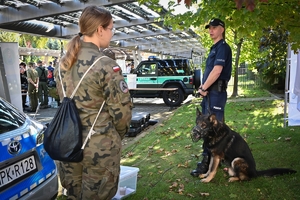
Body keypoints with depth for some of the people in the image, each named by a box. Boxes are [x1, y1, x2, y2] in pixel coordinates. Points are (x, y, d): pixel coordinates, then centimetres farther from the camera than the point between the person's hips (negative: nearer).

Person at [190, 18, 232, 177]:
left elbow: (217, 70, -22)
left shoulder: (223, 47, -10)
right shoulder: (215, 48, 20)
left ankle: (208, 163, 1)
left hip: (216, 93, -10)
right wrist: (203, 87, 8)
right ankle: (211, 158, 28)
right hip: (209, 93, 10)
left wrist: (203, 88, -13)